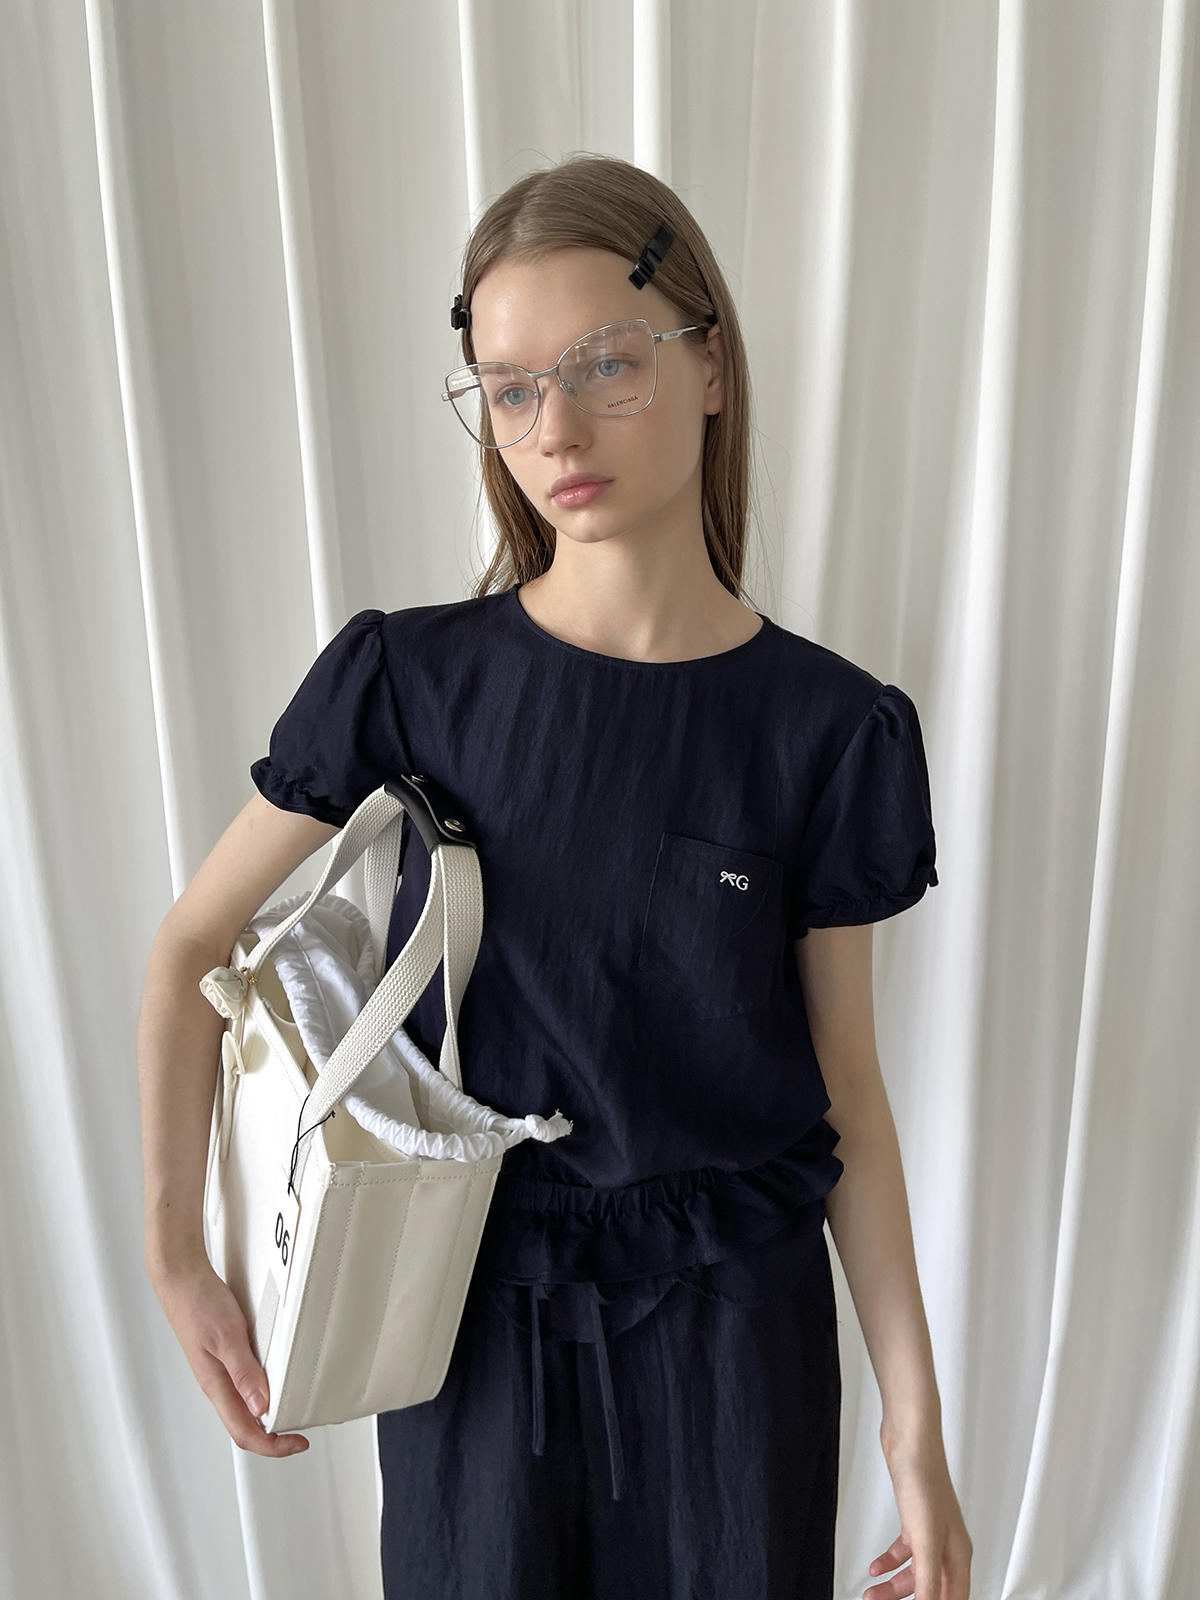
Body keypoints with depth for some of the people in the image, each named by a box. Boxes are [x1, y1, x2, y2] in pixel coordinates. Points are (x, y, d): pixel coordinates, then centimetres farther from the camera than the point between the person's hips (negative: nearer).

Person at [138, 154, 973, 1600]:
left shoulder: (829, 726, -11)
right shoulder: (412, 678, -11)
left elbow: (846, 1088, -5)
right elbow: (190, 945, -2)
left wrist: (918, 1429, -2)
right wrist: (177, 1261, -3)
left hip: (735, 1317, 0)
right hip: (475, 1304, 1)